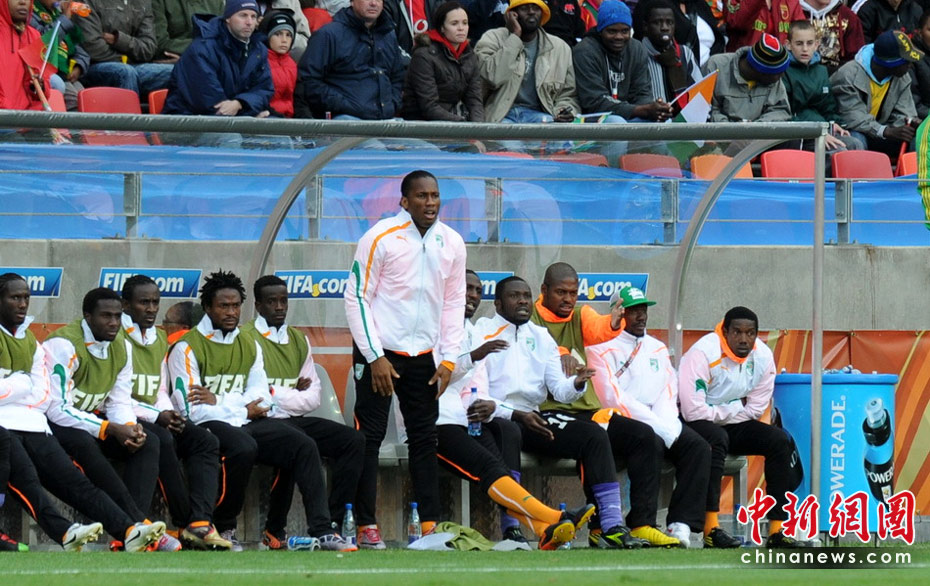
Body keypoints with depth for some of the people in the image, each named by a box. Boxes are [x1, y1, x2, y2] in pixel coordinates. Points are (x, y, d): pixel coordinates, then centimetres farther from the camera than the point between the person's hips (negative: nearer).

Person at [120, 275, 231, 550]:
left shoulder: (159, 339, 20)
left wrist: (170, 415, -1)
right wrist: (156, 416, -17)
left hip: (156, 420, 8)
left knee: (205, 440, -14)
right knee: (162, 440, -35)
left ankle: (200, 522, -30)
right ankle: (186, 523, -29)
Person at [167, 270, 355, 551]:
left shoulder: (250, 347, 17)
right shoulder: (187, 348, -3)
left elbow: (262, 401, 7)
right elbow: (192, 410, -12)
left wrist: (219, 401, -10)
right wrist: (242, 410, -4)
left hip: (246, 423, 6)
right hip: (209, 426, -6)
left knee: (304, 446, -15)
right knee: (244, 447, -37)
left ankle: (321, 531, -20)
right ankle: (223, 529, -20)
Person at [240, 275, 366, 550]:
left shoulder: (299, 340, 19)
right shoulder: (246, 338, -3)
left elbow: (313, 396, 13)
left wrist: (279, 395, -6)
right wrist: (295, 393, -3)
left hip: (294, 419, 7)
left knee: (353, 440, -11)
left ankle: (335, 524, -18)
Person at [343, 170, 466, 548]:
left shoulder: (452, 243, 5)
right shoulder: (381, 238, -9)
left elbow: (454, 303, 11)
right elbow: (356, 298, -8)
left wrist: (448, 360, 3)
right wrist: (375, 357, -12)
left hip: (423, 356, 4)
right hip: (378, 351, -4)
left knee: (425, 438, 5)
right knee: (369, 437, -4)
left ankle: (430, 524, 7)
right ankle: (366, 526, -2)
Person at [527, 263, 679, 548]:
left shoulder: (580, 316, 15)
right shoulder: (530, 318, 2)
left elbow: (597, 329, -8)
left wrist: (614, 322, -31)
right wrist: (559, 353, -40)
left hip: (587, 410, 6)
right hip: (548, 413, -6)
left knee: (646, 437, -12)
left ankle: (642, 524, -14)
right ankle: (603, 527, -26)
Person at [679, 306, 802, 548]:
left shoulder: (762, 356, -3)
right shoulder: (703, 354, -22)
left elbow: (755, 409, -2)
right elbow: (694, 411, -28)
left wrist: (720, 413, -12)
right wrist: (735, 409, -15)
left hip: (732, 426, 6)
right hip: (694, 425, -6)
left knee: (779, 439, -12)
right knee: (717, 437, -36)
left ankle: (776, 529, -15)